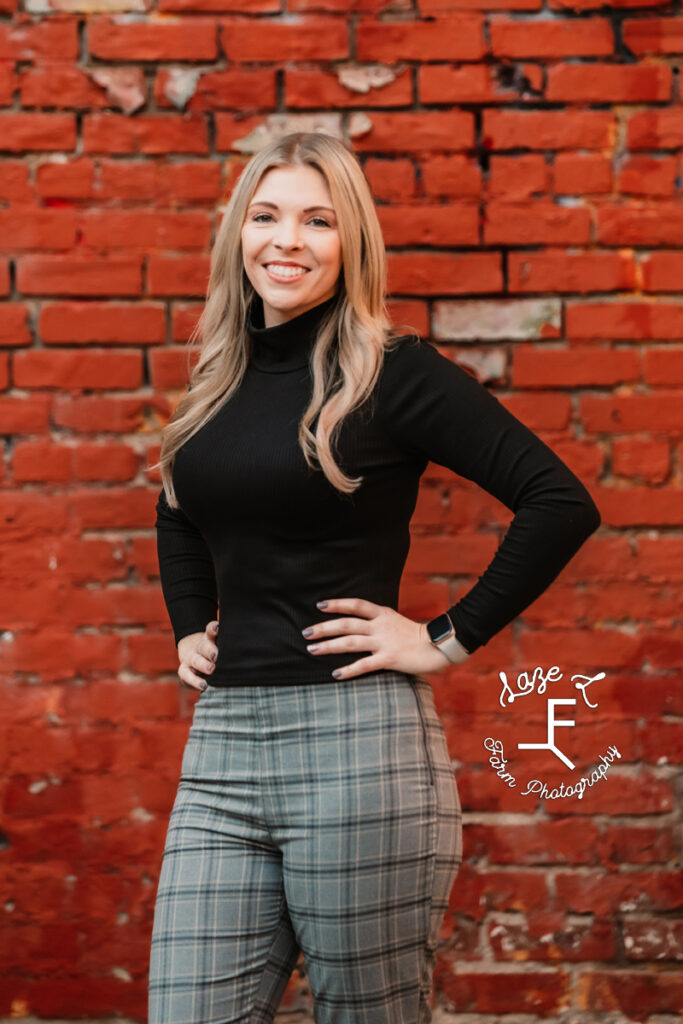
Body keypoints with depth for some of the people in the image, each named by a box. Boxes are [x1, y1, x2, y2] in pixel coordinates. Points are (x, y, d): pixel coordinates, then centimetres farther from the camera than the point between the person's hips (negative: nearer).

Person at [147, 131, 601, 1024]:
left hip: (357, 740, -6)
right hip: (221, 745, 6)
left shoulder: (392, 372, -6)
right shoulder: (222, 380, 13)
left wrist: (450, 640, -11)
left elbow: (561, 503, -13)